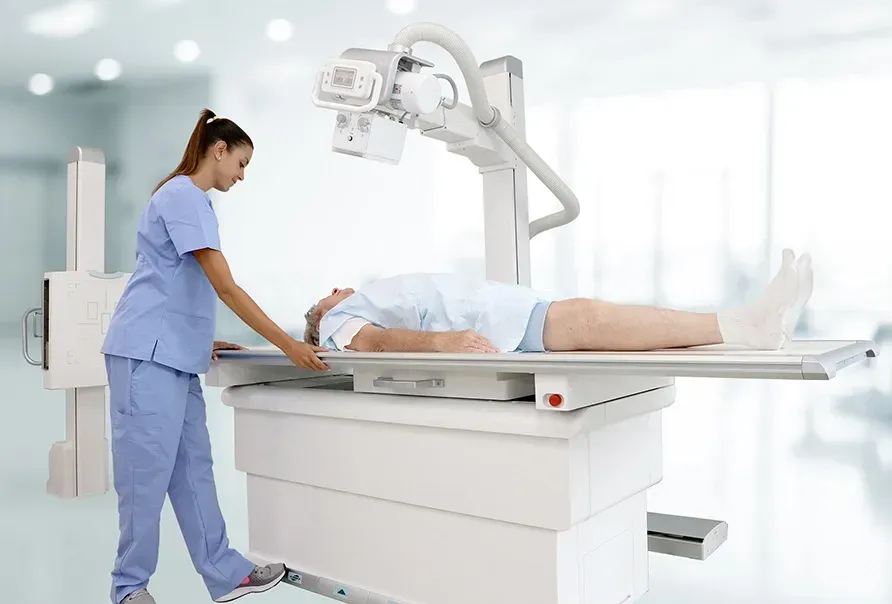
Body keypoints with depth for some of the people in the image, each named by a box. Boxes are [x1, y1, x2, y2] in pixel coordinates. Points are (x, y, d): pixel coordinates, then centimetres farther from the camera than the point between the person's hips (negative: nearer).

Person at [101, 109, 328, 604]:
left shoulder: (192, 200, 20)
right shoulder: (183, 196, -12)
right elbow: (225, 287, -19)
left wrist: (200, 341, 17)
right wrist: (289, 345, -18)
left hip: (174, 354, 10)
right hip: (147, 353, -10)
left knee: (193, 469, 9)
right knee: (148, 472, -1)